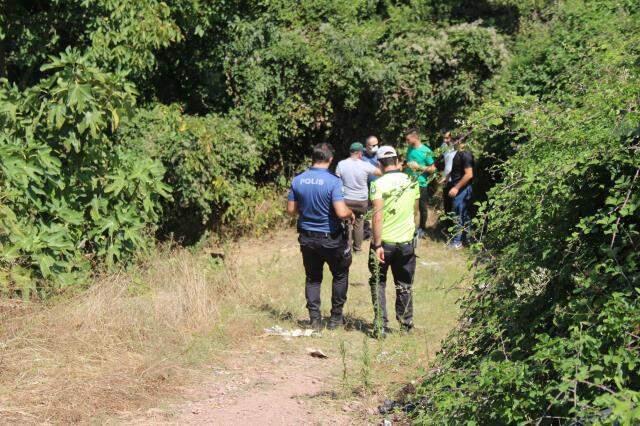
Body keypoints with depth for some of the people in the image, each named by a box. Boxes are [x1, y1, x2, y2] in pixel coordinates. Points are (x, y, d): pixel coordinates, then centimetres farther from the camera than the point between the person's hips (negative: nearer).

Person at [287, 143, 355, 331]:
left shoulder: (297, 180, -4)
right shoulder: (333, 181, -18)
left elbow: (291, 210, 3)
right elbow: (341, 213, -24)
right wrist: (350, 213, -3)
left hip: (307, 238, 4)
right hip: (330, 238, -4)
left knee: (312, 278, 15)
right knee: (340, 275, 17)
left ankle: (315, 320, 13)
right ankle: (336, 318, 21)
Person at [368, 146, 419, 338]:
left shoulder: (379, 183, -14)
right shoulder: (411, 182, 1)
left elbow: (377, 216, -19)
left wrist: (378, 245, -17)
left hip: (384, 242, -3)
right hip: (407, 241, 4)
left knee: (378, 284, 11)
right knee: (404, 285, 18)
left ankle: (380, 326, 5)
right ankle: (406, 323, 25)